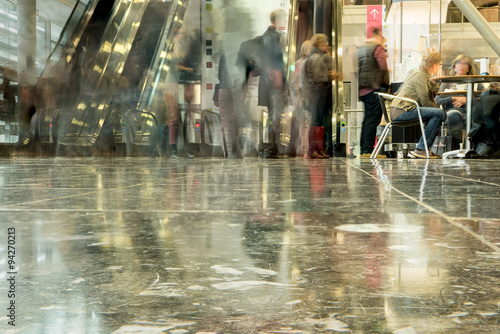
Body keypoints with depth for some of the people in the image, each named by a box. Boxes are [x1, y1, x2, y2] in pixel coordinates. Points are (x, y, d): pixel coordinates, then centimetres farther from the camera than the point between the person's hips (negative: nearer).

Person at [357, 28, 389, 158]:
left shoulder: (361, 49, 18)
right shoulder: (378, 47, -5)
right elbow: (383, 67, -10)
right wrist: (386, 84, 3)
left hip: (363, 90, 8)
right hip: (374, 89, -8)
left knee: (367, 119, 12)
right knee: (373, 120, -8)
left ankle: (363, 149, 12)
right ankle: (368, 150, -11)